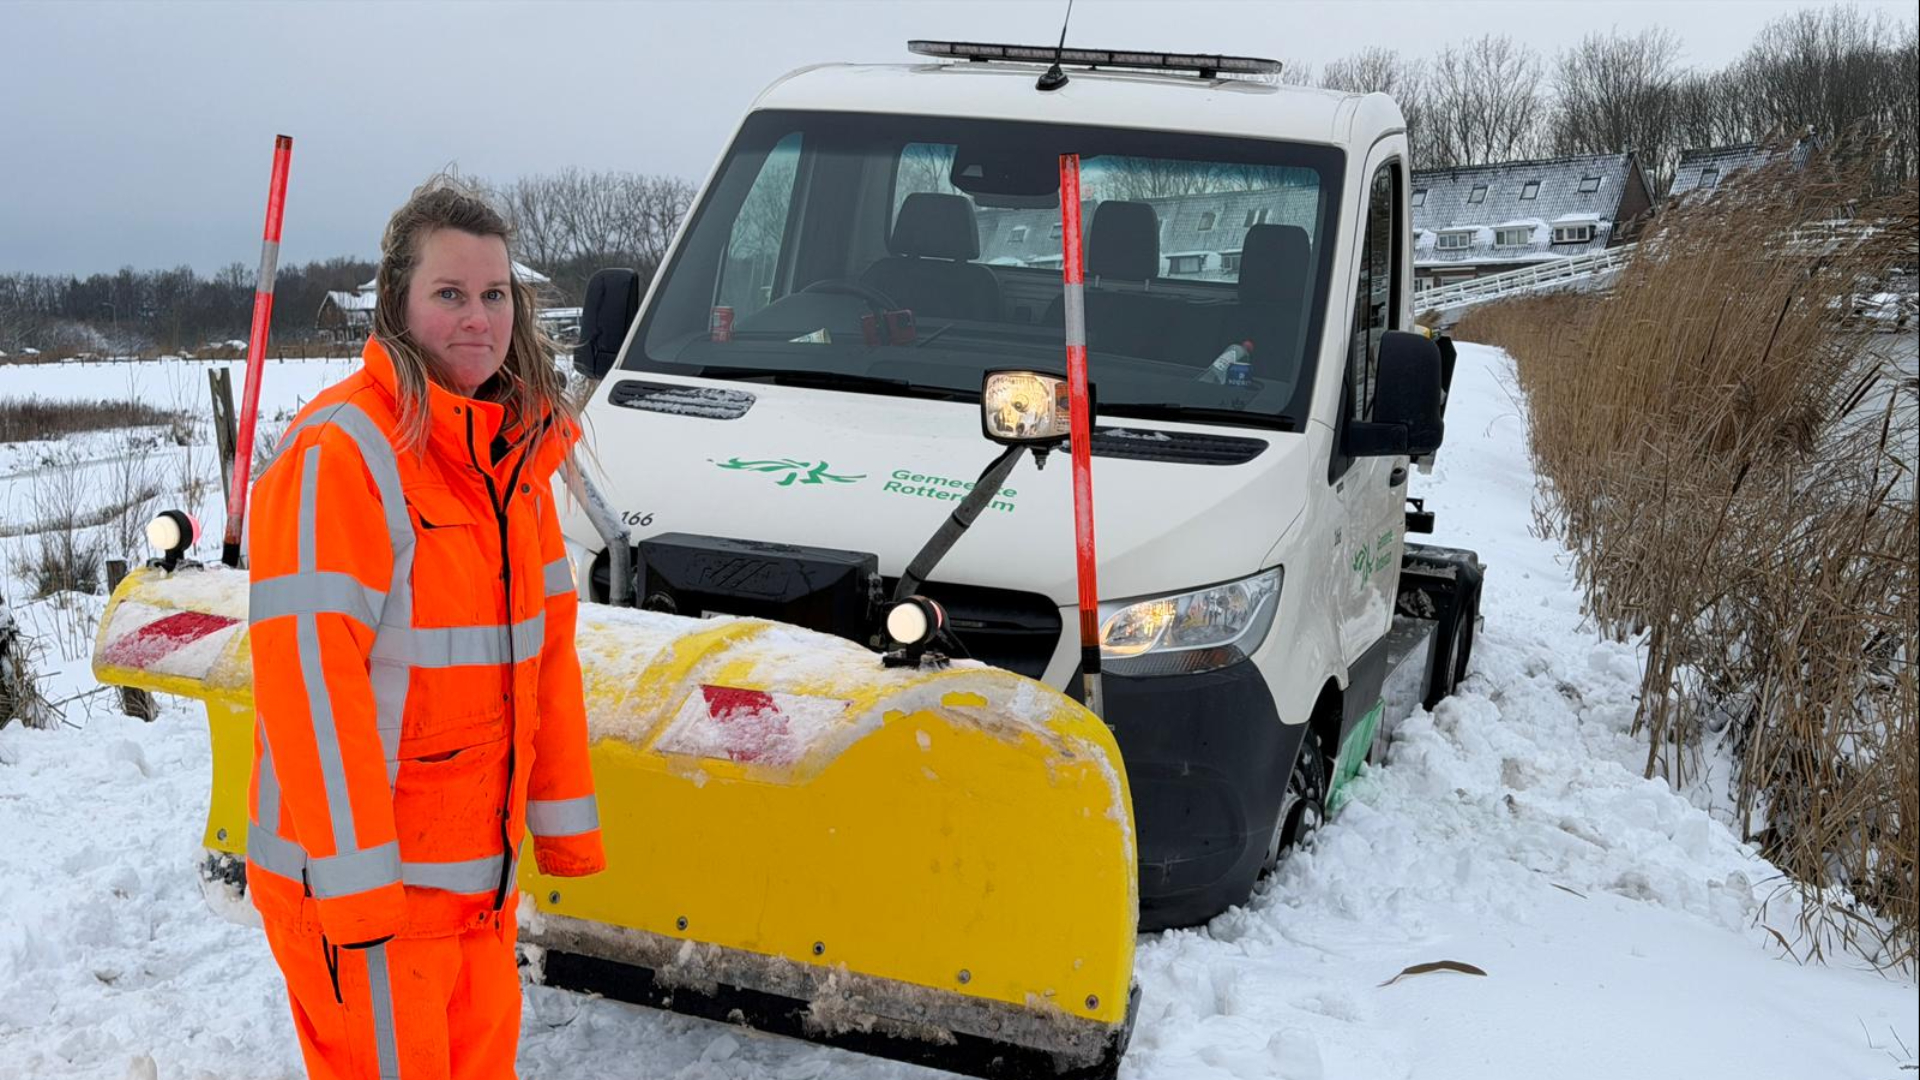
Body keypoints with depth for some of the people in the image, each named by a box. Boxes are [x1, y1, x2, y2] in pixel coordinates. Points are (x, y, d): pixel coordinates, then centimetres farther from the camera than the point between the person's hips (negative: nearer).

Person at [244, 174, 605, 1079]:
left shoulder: (516, 451, 8)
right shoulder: (339, 453, -17)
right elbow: (309, 671, -20)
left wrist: (565, 821, 12)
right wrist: (354, 878, -21)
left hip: (482, 872, 8)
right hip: (356, 878, -7)